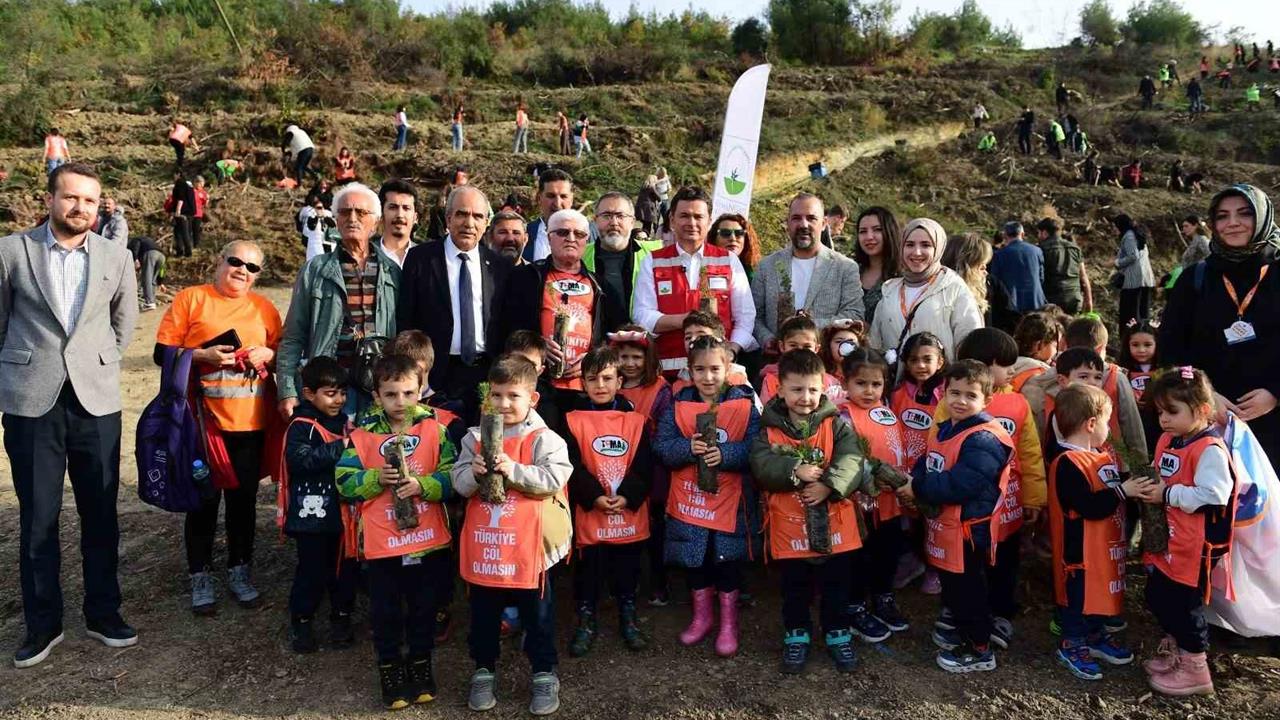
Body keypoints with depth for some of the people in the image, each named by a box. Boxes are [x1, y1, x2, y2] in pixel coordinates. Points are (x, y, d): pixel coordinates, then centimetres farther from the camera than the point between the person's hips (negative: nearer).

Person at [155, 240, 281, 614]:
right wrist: (203, 355, -16)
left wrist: (267, 354, -6)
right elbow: (163, 353, -2)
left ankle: (240, 570, 26)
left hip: (250, 423, 3)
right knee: (204, 499, 5)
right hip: (203, 421, -3)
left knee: (243, 498, 11)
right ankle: (201, 577, 21)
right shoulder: (190, 299, 1)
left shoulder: (264, 308, 10)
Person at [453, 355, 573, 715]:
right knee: (483, 616, 18)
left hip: (528, 547, -3)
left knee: (537, 616, 12)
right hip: (483, 545, 3)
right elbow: (460, 483, 0)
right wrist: (476, 472, -21)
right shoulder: (475, 437, 3)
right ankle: (484, 672, 34)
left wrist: (513, 470, -26)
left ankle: (544, 675, 27)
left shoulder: (544, 439, -8)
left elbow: (553, 480, -19)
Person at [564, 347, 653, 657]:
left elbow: (644, 466, -3)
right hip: (589, 512, -1)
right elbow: (572, 466, -8)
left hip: (630, 512, 2)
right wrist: (595, 496, -18)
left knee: (627, 570, 14)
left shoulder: (636, 420, 1)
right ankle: (586, 622, 25)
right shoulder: (573, 420, -3)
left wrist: (627, 497, -15)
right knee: (588, 570, 9)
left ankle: (628, 619, 30)